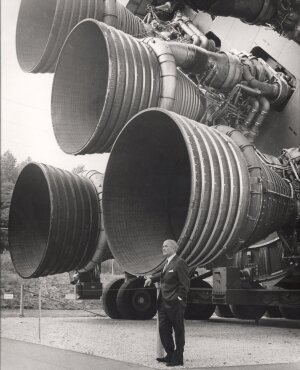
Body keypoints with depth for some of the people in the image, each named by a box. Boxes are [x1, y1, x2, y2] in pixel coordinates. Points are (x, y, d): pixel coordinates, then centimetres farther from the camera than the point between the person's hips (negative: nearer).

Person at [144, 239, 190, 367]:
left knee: (178, 331, 3)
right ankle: (170, 355, 25)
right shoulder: (167, 263, 14)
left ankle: (178, 358, 12)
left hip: (175, 304, -9)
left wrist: (179, 298, -16)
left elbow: (185, 283, -15)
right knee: (163, 329, 13)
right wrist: (151, 278, 15)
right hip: (163, 303, 9)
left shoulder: (180, 263, -13)